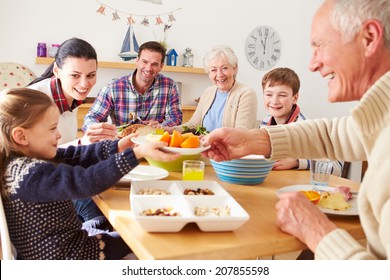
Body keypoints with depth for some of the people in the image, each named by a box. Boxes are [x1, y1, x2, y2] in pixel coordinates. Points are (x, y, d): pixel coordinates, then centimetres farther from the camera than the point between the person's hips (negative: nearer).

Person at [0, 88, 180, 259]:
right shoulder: (32, 174, -32)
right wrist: (137, 153, -41)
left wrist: (116, 147, -12)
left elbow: (73, 156, -3)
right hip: (60, 255, -9)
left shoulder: (23, 160, -3)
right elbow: (84, 182, -40)